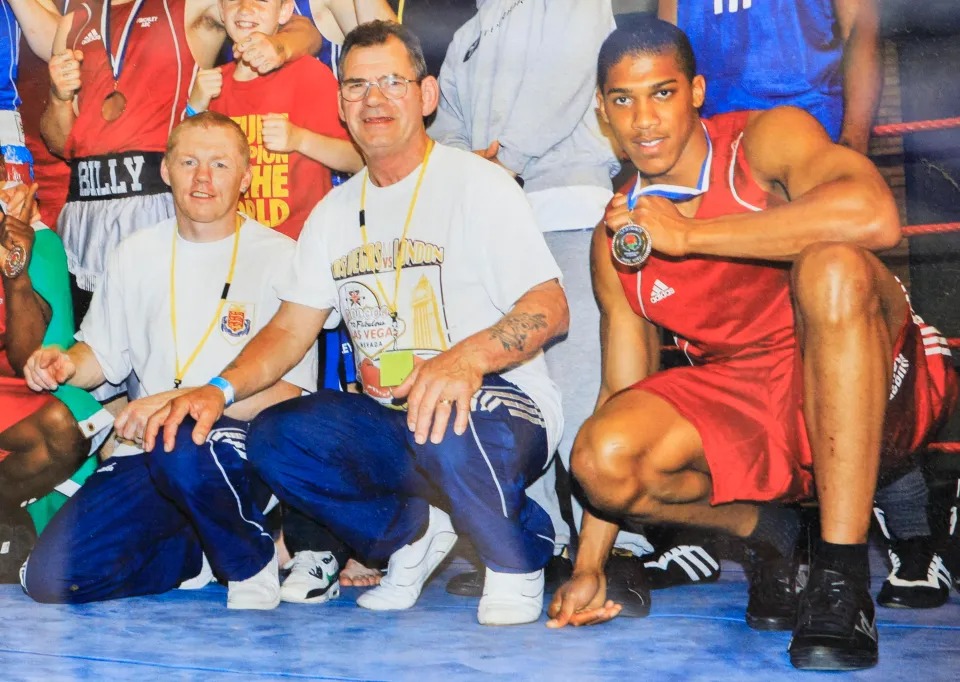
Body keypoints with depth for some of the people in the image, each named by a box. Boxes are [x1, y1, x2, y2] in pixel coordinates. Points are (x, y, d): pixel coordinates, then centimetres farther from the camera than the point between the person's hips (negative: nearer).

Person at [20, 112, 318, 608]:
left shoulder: (279, 258, -4)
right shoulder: (136, 255, 11)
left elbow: (288, 391, -10)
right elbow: (104, 355, 21)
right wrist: (68, 365, -3)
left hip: (244, 449, -4)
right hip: (148, 456, 5)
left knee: (186, 444, -40)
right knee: (50, 577, -15)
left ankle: (251, 563, -10)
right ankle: (202, 554, 9)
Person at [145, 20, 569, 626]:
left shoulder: (475, 184, -6)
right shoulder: (335, 211, 13)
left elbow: (549, 307, -16)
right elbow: (292, 329, 13)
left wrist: (468, 356, -36)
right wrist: (219, 389, -6)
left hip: (498, 403, -6)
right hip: (385, 416, 6)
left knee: (447, 431, -39)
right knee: (276, 437, -18)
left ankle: (517, 563, -7)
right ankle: (413, 531, 5)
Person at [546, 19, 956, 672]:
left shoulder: (770, 138, -10)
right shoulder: (616, 236, 5)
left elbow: (874, 215, -32)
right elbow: (622, 389, 8)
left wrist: (687, 236, -24)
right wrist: (589, 567, 3)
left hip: (876, 392, -4)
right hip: (739, 409, 4)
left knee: (832, 267, -34)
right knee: (603, 456, -23)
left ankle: (843, 581, -29)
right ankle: (766, 532, 8)